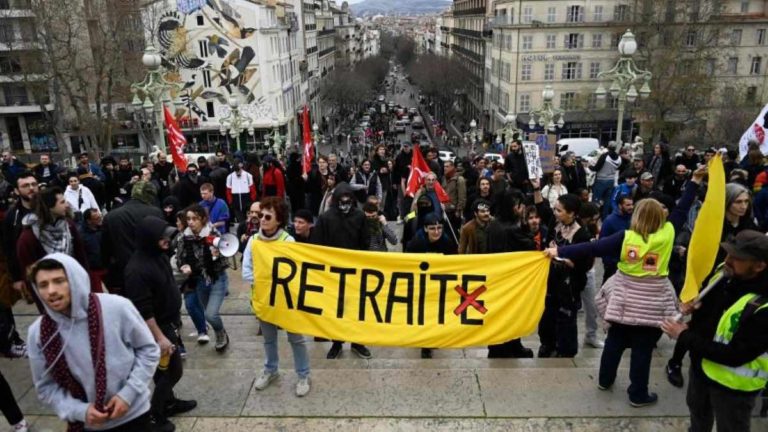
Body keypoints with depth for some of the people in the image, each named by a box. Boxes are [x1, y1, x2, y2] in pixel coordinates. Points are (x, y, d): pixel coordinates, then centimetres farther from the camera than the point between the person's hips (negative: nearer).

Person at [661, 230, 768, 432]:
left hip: (733, 383, -7)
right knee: (698, 411, 32)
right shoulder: (725, 273, -10)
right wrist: (693, 304, -12)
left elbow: (735, 355, -31)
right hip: (701, 363, 7)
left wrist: (684, 337, -25)